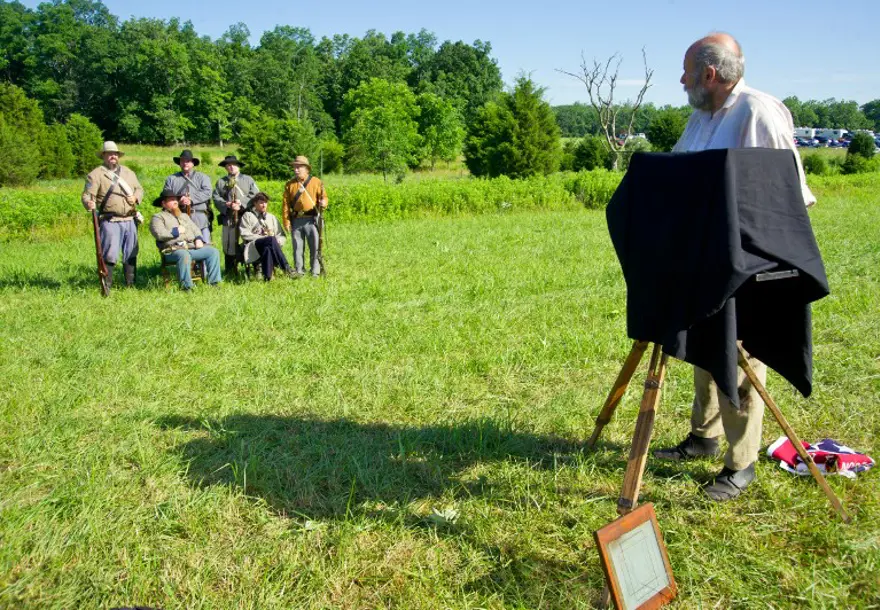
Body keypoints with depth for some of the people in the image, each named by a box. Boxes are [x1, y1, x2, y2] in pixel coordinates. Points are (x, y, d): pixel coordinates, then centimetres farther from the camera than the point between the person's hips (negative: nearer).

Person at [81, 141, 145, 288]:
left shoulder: (128, 172, 17)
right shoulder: (96, 174, -2)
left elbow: (139, 189, 20)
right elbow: (87, 195, -8)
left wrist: (136, 197, -2)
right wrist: (89, 203, -31)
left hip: (130, 220, 6)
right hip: (110, 221, -5)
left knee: (131, 254, 11)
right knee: (110, 254, -10)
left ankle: (131, 284, 22)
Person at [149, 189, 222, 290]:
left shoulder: (184, 215, 32)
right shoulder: (158, 217, 9)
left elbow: (195, 229, 26)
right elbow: (159, 234, -8)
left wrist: (198, 239, 4)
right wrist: (176, 231, -3)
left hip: (193, 247, 6)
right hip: (174, 249, -6)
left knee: (213, 251, -12)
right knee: (184, 255, -40)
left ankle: (213, 281, -14)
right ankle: (186, 286, -37)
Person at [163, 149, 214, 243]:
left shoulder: (202, 177, 15)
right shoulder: (171, 179, 18)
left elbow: (207, 193, -1)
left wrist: (191, 199, -14)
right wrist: (178, 201, -13)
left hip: (200, 220, -1)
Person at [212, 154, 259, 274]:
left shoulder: (248, 179, 14)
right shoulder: (221, 182, 17)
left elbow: (255, 195, 2)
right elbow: (216, 198, 6)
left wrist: (242, 202, -11)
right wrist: (227, 205, -12)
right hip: (229, 218, 1)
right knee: (229, 245, 2)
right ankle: (230, 272, 9)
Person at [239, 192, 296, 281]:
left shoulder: (271, 217, 28)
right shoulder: (248, 215, 16)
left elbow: (282, 236, 22)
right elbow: (245, 234, 1)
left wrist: (277, 242, -4)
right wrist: (264, 238, -9)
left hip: (270, 245, 3)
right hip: (253, 247, -3)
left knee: (267, 249, -39)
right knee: (271, 239, -36)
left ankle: (267, 276, -48)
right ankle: (286, 268, -43)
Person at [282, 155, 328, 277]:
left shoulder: (316, 182, 4)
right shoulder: (290, 184, 10)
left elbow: (323, 197, 3)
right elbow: (285, 204, 7)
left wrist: (323, 203, -21)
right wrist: (286, 221, -1)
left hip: (312, 219, -2)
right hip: (296, 220, 2)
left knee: (315, 246, -2)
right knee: (297, 247, 7)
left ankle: (315, 272, 6)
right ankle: (299, 272, 15)